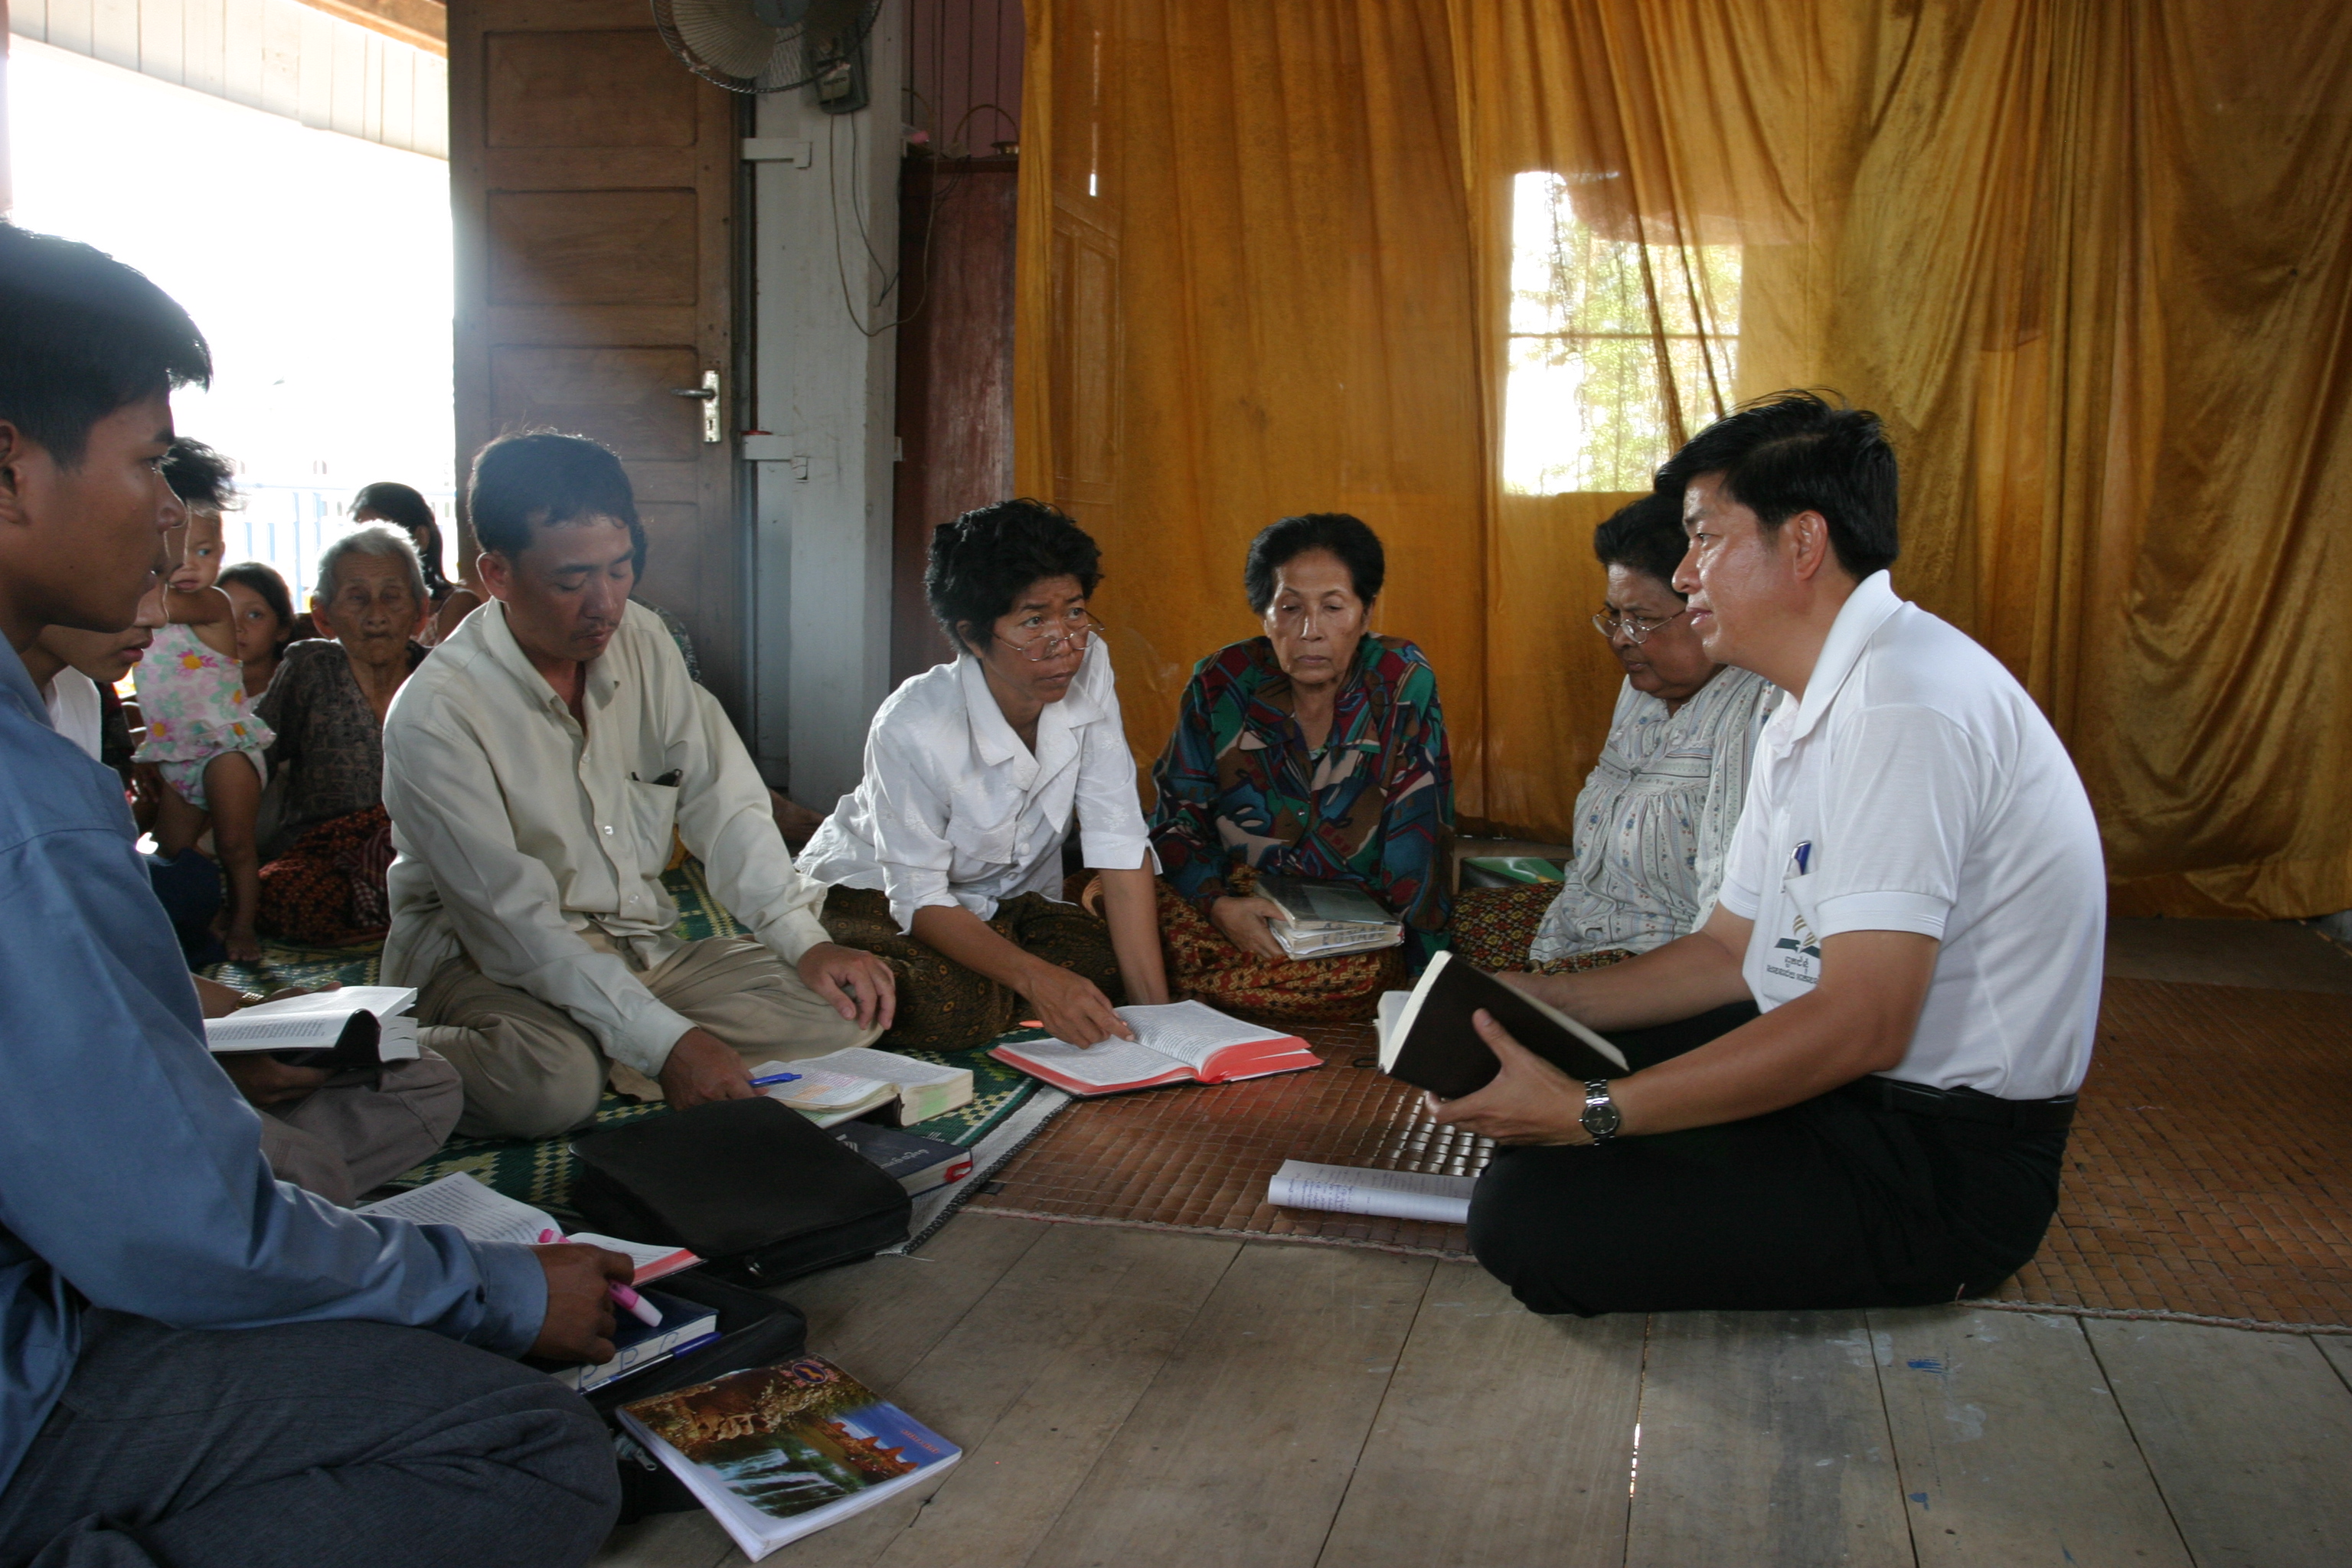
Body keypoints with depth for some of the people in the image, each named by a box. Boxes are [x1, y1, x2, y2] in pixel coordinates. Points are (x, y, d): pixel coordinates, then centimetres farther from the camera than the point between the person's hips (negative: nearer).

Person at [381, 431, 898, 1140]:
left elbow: (722, 801, 3)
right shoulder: (436, 714, -18)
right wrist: (665, 1042, -32)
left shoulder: (640, 641, 1)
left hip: (641, 951, 6)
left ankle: (604, 1060, -13)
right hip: (485, 966, -6)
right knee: (551, 1081, -39)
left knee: (847, 1007, -12)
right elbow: (513, 918, -24)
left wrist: (807, 942, -10)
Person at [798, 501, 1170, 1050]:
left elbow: (1119, 845, -21)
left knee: (1106, 968, -23)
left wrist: (1155, 1005, -28)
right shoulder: (912, 728, -31)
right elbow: (919, 898, -24)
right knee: (953, 1005, -32)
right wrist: (1037, 978, -41)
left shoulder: (1089, 667, -20)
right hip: (877, 890, -4)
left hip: (1007, 899, 4)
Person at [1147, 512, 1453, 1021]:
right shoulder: (1221, 684, -3)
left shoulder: (1404, 684, -8)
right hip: (1239, 898, 0)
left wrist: (1422, 959, -17)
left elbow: (1418, 834, -9)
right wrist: (1219, 905, -20)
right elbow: (1177, 818, -1)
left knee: (1365, 974, -34)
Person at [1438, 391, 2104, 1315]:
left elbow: (1862, 1025, -29)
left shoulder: (1905, 705, -23)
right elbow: (1733, 950, 16)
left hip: (1946, 1166, -10)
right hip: (1838, 1072, 10)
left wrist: (1593, 1114, -25)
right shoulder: (1810, 714, 13)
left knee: (1529, 1214, -21)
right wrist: (1540, 999, 6)